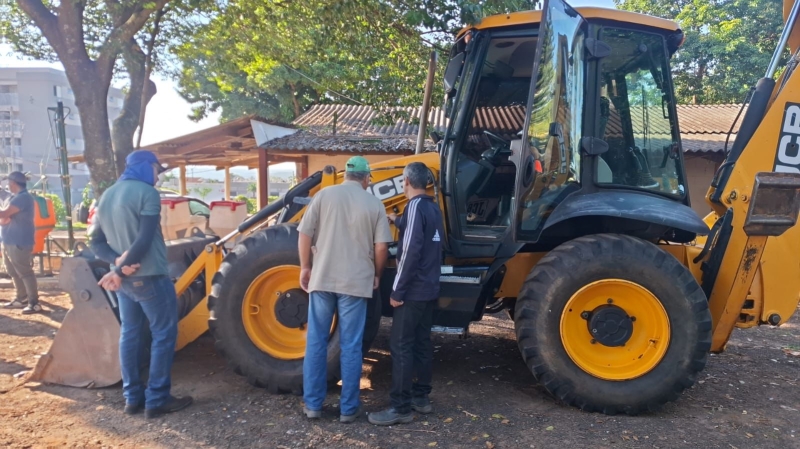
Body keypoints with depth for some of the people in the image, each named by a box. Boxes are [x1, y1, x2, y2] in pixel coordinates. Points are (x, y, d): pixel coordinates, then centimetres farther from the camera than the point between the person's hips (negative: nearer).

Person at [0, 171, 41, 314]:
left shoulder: (23, 197, -15)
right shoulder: (15, 197, 16)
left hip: (19, 242, -10)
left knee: (25, 272, -9)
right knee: (14, 272, 16)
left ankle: (34, 303, -8)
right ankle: (21, 299, 25)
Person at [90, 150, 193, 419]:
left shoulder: (107, 195, 12)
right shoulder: (146, 192, -13)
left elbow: (97, 242, 9)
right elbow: (144, 241, -23)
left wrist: (117, 262, -7)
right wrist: (118, 271, -16)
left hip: (124, 279, 8)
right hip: (150, 276, -8)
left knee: (130, 333, 14)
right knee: (163, 334, 1)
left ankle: (132, 397, 20)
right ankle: (157, 400, 4)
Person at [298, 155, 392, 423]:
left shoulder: (324, 195, 2)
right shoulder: (374, 204, 1)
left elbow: (304, 235, -1)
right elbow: (381, 247, -3)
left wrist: (305, 267, 11)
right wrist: (376, 274, 13)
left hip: (322, 279, 1)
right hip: (356, 282, -1)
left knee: (316, 342, 11)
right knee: (350, 346, 6)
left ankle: (313, 404, 18)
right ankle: (349, 408, 13)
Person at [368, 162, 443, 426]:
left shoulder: (415, 207, -17)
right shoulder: (432, 207, 11)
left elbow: (411, 251, -23)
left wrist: (397, 290, -19)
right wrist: (397, 221, 48)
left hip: (413, 289, -9)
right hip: (429, 288, 9)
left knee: (401, 346, -3)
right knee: (422, 343, 15)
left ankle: (401, 407, 2)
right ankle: (421, 397, 24)